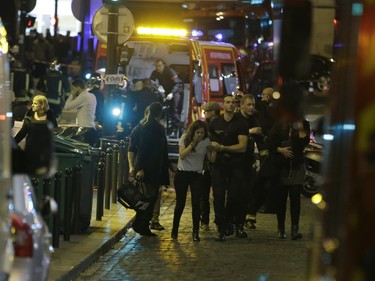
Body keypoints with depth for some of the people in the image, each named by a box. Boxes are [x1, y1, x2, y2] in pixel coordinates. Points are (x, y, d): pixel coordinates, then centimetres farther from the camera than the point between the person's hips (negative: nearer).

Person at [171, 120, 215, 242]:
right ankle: (175, 229, 17)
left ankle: (195, 232, -2)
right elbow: (182, 155, -18)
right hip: (182, 173, -1)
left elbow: (211, 159, -6)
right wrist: (193, 143, -23)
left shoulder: (206, 141, -3)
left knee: (196, 203, -9)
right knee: (180, 203, 1)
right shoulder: (185, 138, -7)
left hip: (197, 175, 1)